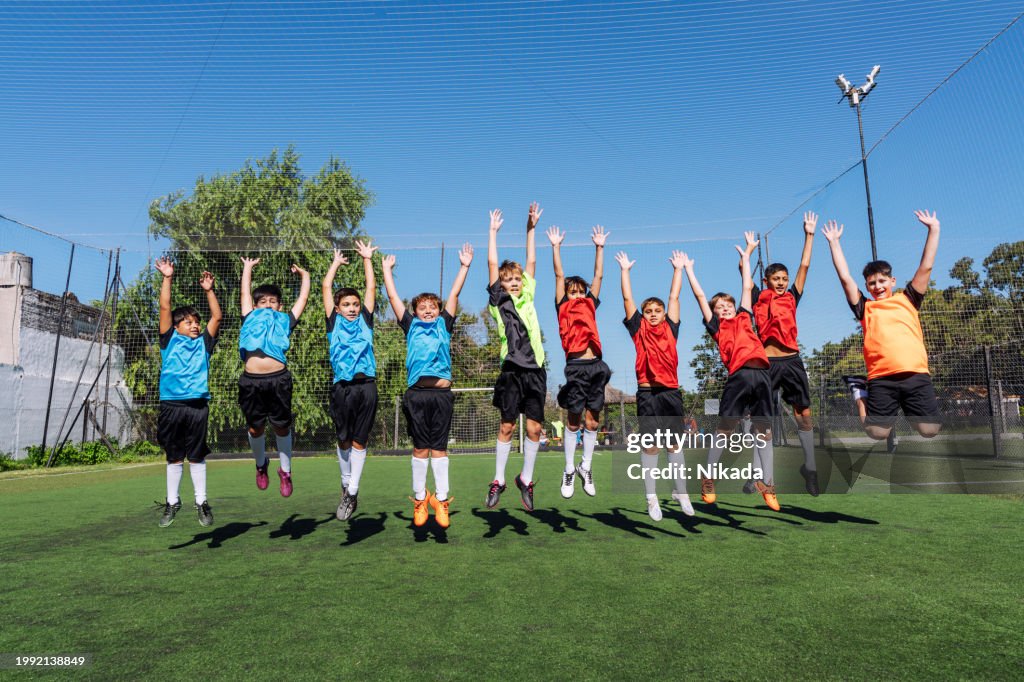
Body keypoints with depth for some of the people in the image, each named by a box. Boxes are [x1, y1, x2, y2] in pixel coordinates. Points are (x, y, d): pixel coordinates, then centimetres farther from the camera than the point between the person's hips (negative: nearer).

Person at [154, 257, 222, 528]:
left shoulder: (203, 343, 13)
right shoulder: (169, 340, 10)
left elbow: (217, 316, 8)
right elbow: (165, 309, 3)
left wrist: (209, 290, 2)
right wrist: (167, 278, -1)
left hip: (198, 405, 1)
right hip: (171, 404, 0)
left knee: (196, 456, 6)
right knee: (174, 457, 8)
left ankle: (201, 502, 13)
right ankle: (172, 502, 20)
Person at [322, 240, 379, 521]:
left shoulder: (365, 321, 13)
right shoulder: (334, 323, 11)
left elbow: (371, 287, 15)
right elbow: (326, 287, 12)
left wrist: (367, 259, 21)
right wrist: (336, 262, 22)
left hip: (366, 386, 0)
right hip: (342, 387, 0)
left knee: (359, 441, 4)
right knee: (343, 440, 10)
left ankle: (352, 494, 11)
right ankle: (346, 485, 29)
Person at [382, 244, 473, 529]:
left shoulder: (444, 324, 16)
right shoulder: (411, 326, 14)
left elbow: (454, 294, 15)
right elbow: (393, 296, 18)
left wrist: (464, 266, 15)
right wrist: (387, 269, 22)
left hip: (442, 393, 0)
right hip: (416, 393, 0)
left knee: (439, 447, 4)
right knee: (420, 447, 5)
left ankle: (441, 499, 7)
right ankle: (419, 499, 14)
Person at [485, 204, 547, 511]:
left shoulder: (528, 298, 15)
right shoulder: (499, 301, 6)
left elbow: (531, 261, 17)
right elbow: (492, 264, 4)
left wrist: (531, 227, 18)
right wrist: (493, 231, 9)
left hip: (536, 370, 3)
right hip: (512, 371, -3)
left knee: (534, 428, 3)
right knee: (507, 426, 2)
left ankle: (526, 479, 18)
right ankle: (498, 480, 14)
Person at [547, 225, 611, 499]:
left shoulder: (590, 305, 18)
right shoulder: (563, 307, 11)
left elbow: (599, 275, 20)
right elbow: (559, 276, 12)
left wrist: (599, 247, 21)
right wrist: (556, 246, 14)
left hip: (595, 365, 3)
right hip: (575, 367, -3)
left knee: (592, 421, 8)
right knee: (573, 422, 4)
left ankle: (586, 467, 24)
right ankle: (569, 470, 18)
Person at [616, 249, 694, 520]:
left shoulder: (670, 329, 12)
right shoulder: (638, 329, 7)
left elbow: (674, 296, 16)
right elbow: (628, 298, 7)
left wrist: (678, 268, 20)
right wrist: (625, 270, 12)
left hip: (671, 392, 2)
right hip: (647, 393, -2)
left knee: (676, 443, 9)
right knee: (650, 445, 0)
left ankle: (680, 492, 20)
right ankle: (651, 498, 7)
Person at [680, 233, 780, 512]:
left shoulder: (744, 319, 22)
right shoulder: (716, 326, 14)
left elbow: (747, 287, 31)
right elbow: (700, 295, 19)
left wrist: (746, 256, 39)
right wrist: (687, 268, 27)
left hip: (761, 375, 3)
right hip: (738, 376, -3)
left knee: (764, 430, 6)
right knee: (724, 429, 1)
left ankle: (766, 482, 15)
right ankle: (708, 479, 12)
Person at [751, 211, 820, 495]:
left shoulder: (792, 298, 12)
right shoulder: (759, 299, 6)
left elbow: (804, 266, 12)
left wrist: (809, 235, 13)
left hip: (792, 361, 3)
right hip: (768, 362, -3)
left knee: (804, 414, 6)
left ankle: (810, 467, 19)